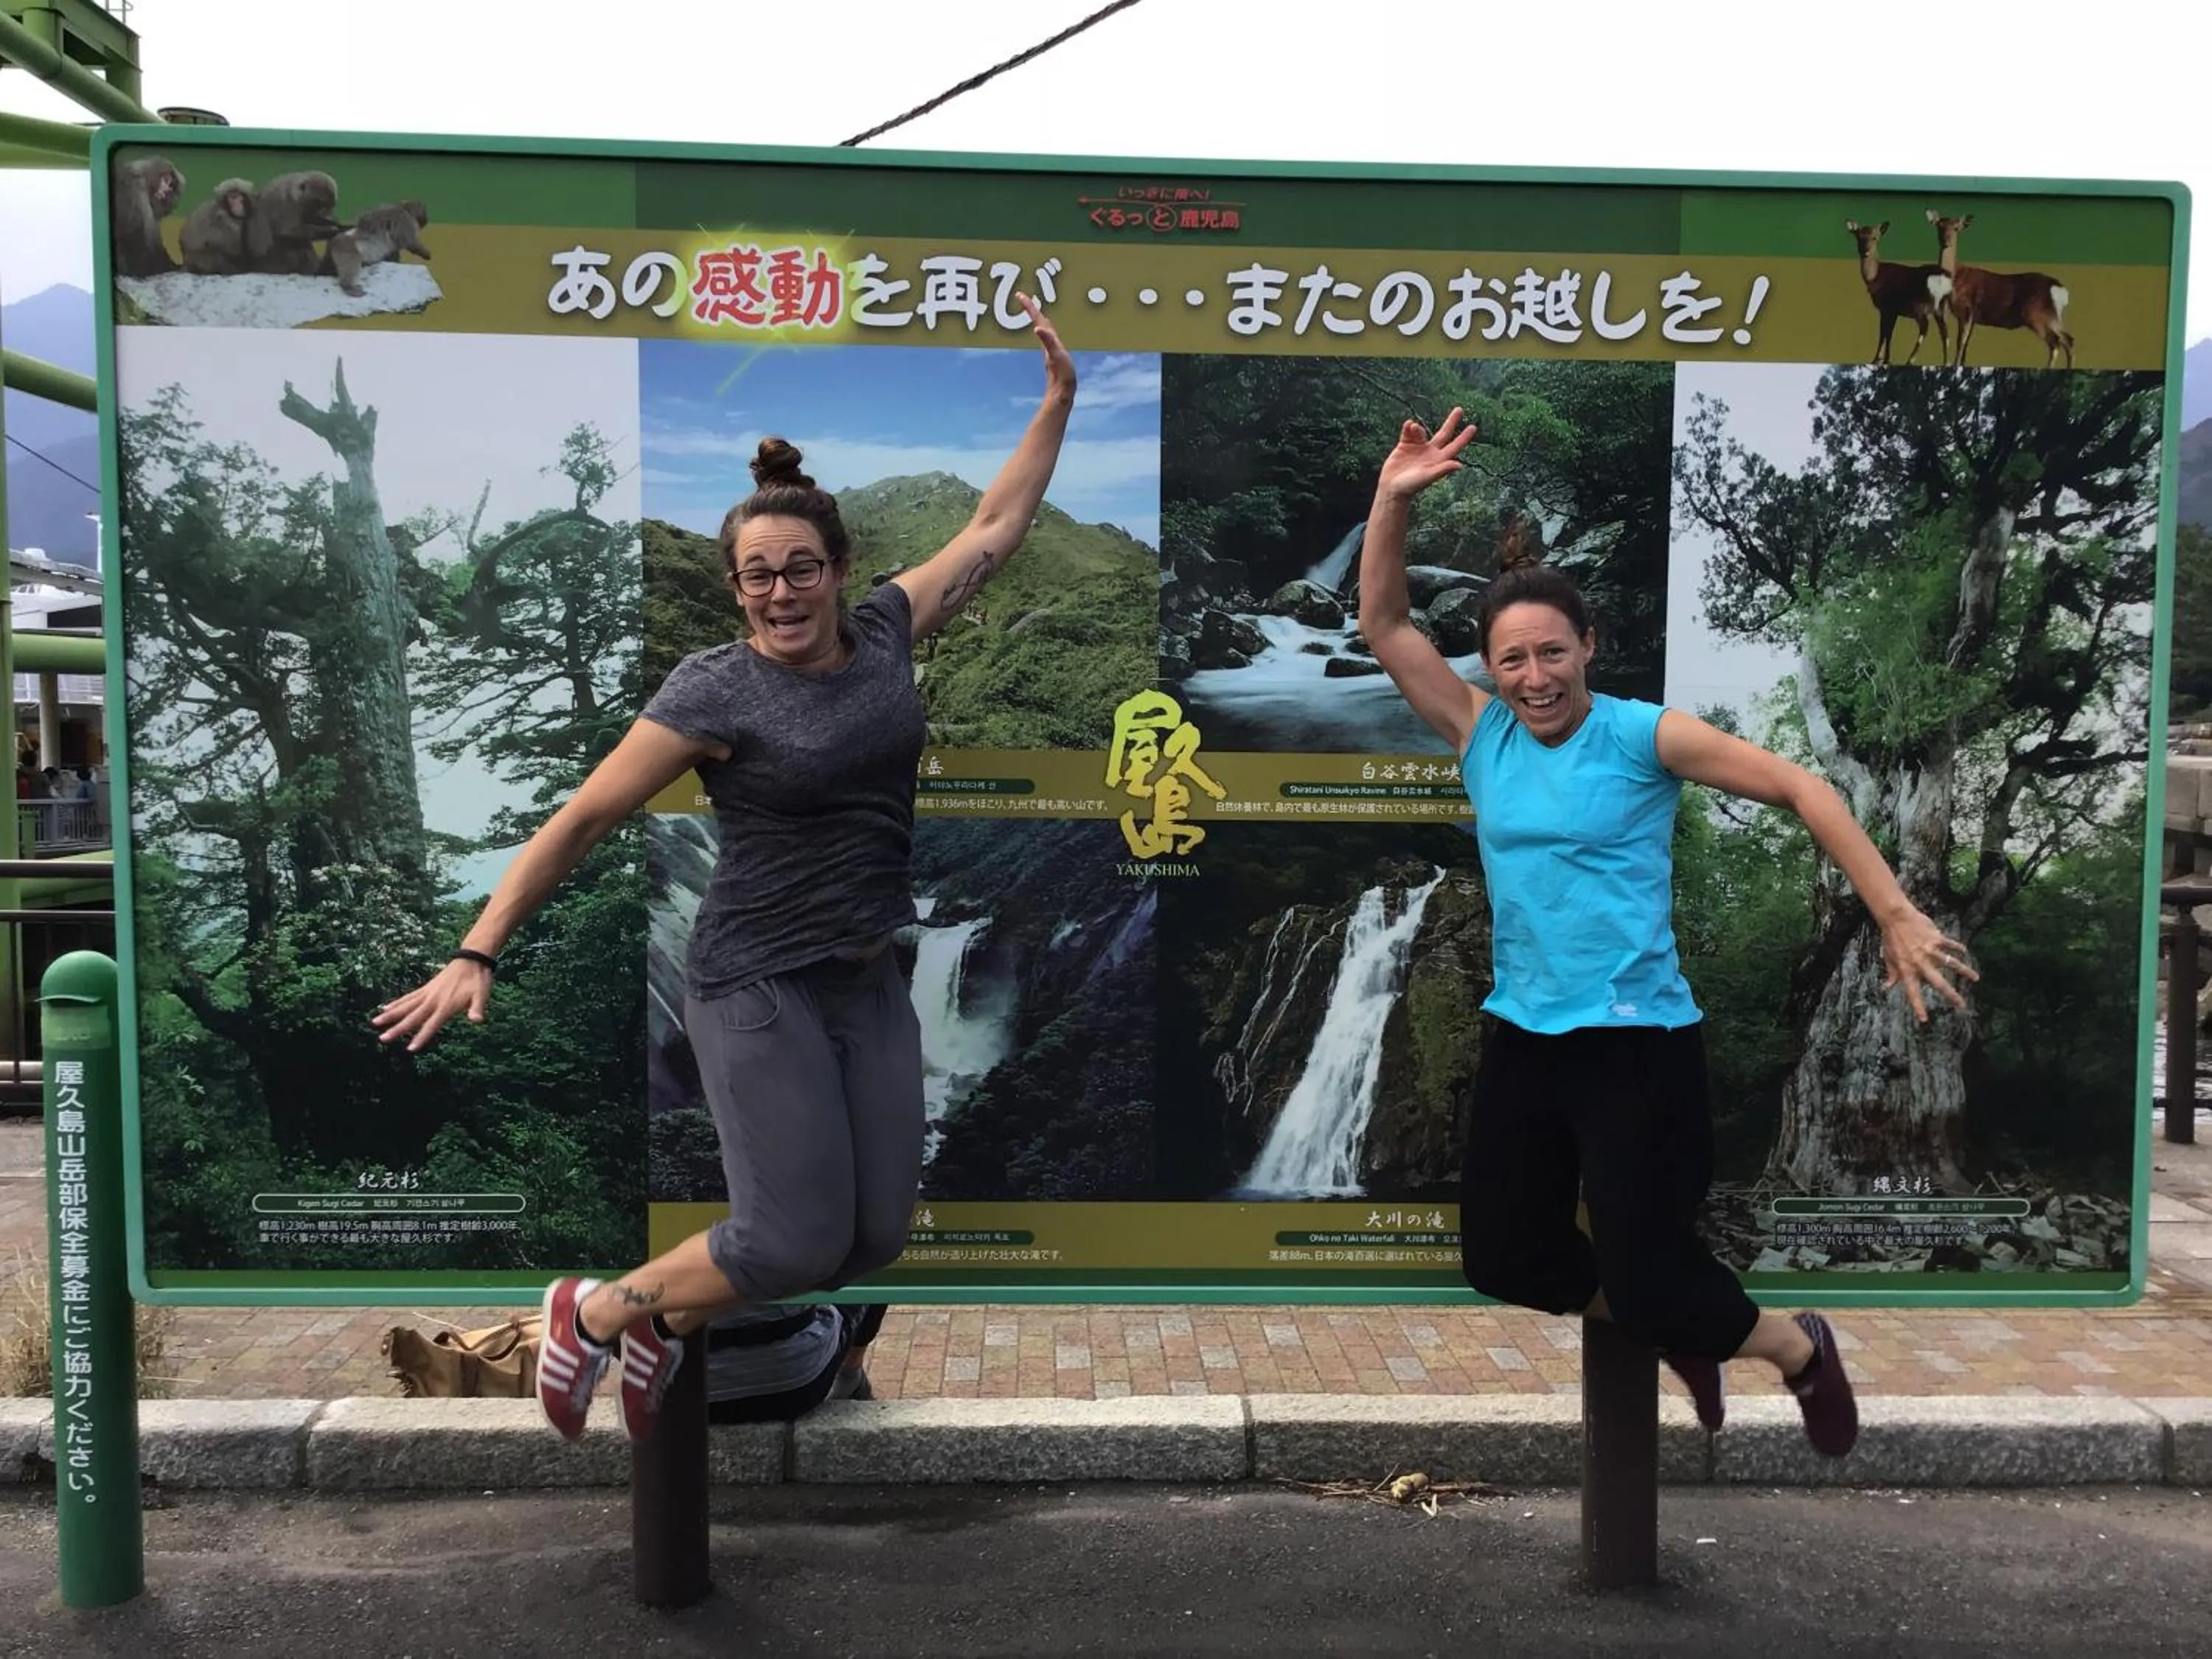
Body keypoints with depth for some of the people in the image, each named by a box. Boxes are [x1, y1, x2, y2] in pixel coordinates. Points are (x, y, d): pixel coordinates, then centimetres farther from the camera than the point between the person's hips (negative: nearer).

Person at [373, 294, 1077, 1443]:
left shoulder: (884, 632, 3)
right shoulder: (714, 690, -11)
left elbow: (996, 529, 14)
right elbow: (581, 821, -8)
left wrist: (1058, 397, 15)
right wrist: (476, 956, -10)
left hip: (871, 983, 6)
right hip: (758, 988, -6)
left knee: (875, 1238, 4)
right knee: (797, 1240, -9)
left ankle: (665, 1324, 29)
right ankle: (592, 1312, 18)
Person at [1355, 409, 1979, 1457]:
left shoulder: (1645, 734, -9)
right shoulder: (1479, 734, 2)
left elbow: (1801, 789, -7)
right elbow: (1383, 626, 0)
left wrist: (1895, 916, -13)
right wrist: (1393, 498, -10)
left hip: (1639, 1041, -5)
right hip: (1520, 1037, 6)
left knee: (1645, 1280, -1)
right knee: (1501, 1256, 13)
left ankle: (1801, 1351, 32)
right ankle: (1680, 1336, 40)